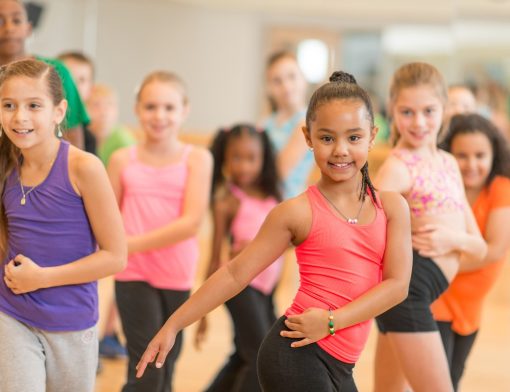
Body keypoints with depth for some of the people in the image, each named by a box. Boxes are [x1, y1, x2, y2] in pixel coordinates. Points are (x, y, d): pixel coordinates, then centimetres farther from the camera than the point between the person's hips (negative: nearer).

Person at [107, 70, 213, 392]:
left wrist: (134, 244, -16)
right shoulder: (123, 160, 2)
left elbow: (192, 221, -12)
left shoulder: (197, 159, -2)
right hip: (134, 277, -1)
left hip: (177, 277, 1)